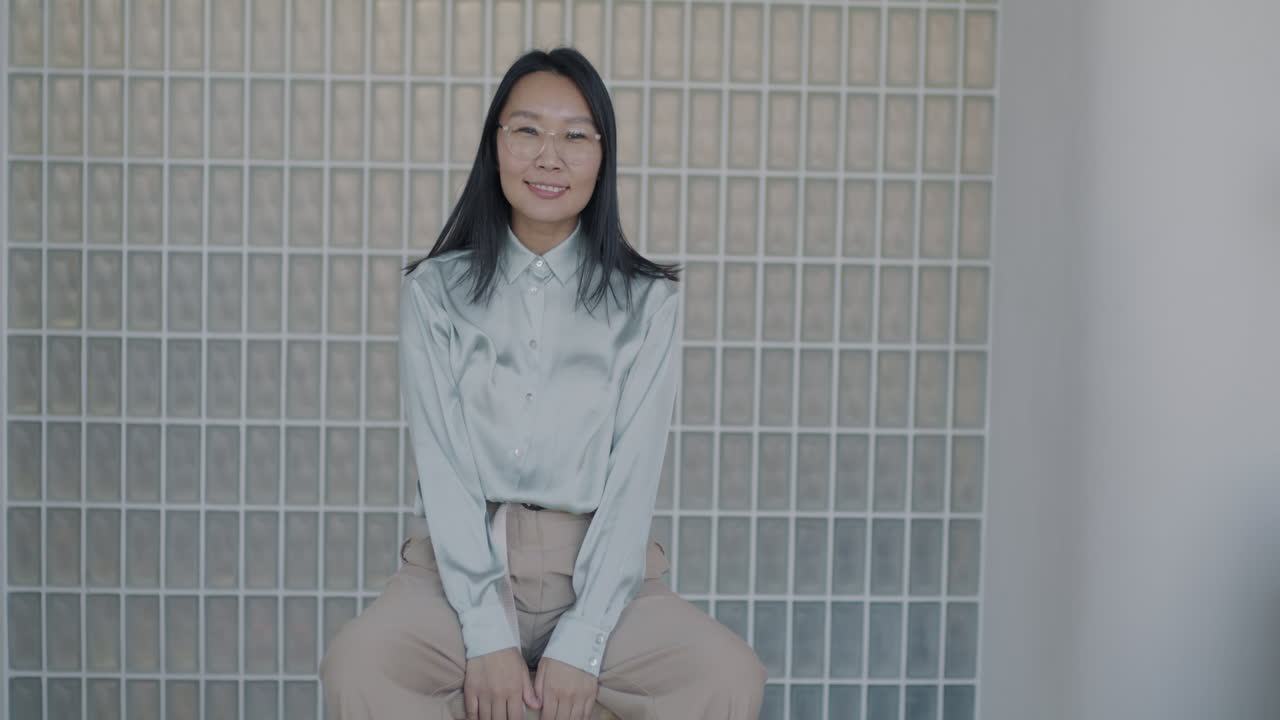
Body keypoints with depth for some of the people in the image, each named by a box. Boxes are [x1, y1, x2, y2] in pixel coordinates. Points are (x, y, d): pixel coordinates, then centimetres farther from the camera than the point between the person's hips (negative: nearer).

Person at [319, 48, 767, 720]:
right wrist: (486, 634, -14)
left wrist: (579, 643, -14)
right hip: (462, 567, 0)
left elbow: (632, 476, -3)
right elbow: (440, 464, -3)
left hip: (599, 571, 1)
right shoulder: (436, 291, 5)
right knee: (356, 665, -29)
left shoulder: (647, 301, 4)